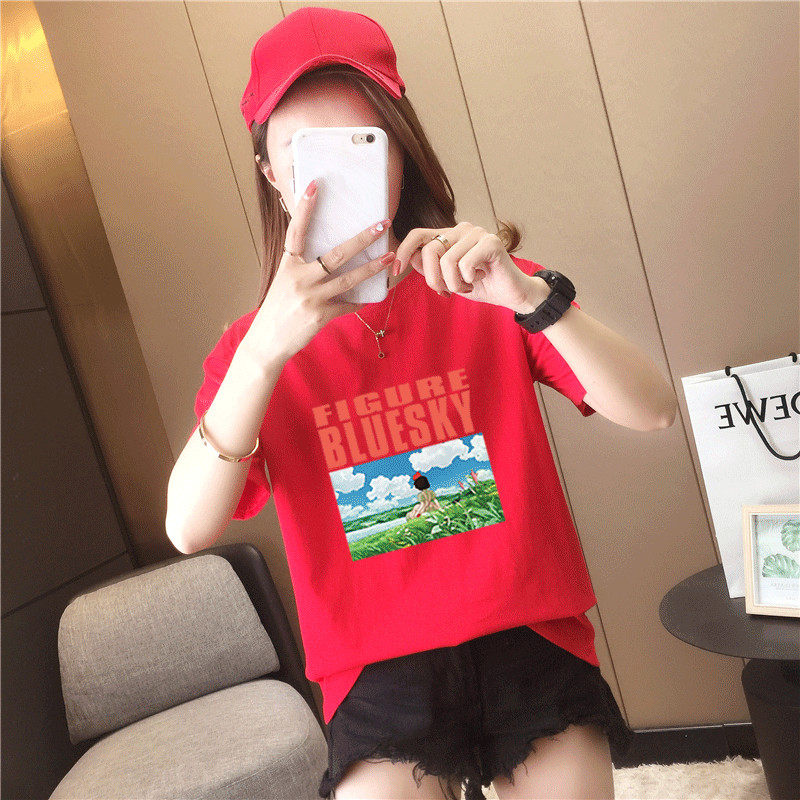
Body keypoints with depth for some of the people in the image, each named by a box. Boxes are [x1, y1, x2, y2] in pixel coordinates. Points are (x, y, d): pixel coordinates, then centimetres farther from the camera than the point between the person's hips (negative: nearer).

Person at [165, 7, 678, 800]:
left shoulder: (484, 290, 1)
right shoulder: (254, 346, -1)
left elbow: (652, 411, -9)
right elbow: (189, 528, -15)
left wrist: (530, 296, -26)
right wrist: (267, 346, -28)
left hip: (530, 639, 1)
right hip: (379, 670, 0)